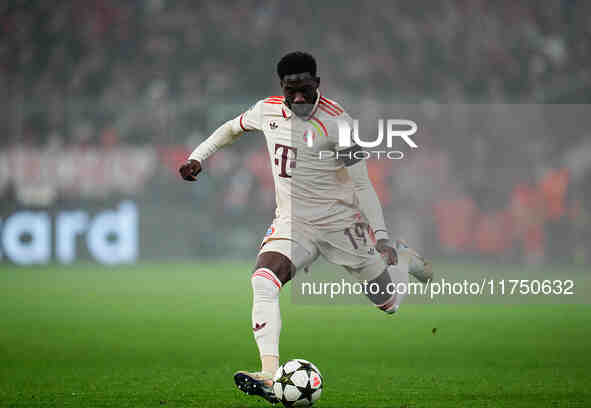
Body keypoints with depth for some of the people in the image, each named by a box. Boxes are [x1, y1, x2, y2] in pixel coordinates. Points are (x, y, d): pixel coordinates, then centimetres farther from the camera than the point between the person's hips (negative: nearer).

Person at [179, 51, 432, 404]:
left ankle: (404, 257, 45)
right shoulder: (267, 111, -2)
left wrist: (381, 236, -15)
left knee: (389, 304, 8)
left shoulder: (338, 123, -17)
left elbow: (362, 185, -12)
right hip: (291, 222, 3)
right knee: (264, 281, -27)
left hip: (340, 222, -3)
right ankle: (270, 377, -35)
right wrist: (198, 157, 11)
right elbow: (231, 129, 21)